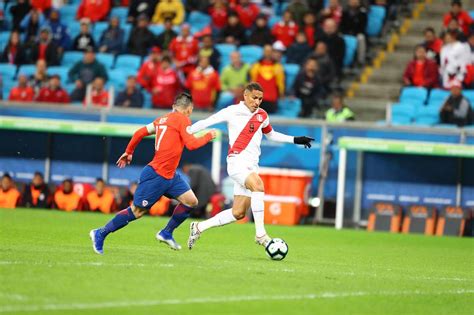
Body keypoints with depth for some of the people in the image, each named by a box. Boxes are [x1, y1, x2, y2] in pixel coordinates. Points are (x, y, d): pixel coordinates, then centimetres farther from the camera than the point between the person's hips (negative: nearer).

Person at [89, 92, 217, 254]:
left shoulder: (163, 119, 13)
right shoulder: (182, 120, -11)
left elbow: (140, 132, 14)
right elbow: (191, 144, -18)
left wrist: (129, 152, 24)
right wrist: (208, 136, -3)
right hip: (156, 175, -10)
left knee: (191, 201, 5)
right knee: (137, 211, -2)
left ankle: (166, 233, 13)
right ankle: (100, 233, 8)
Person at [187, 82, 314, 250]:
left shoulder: (262, 116, 14)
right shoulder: (233, 111, -3)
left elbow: (271, 134, 31)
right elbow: (206, 122, 0)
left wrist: (295, 140, 24)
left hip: (251, 166, 7)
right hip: (237, 161, -7)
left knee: (238, 213, 3)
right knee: (258, 185, -33)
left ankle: (199, 227, 17)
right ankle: (260, 234, -33)